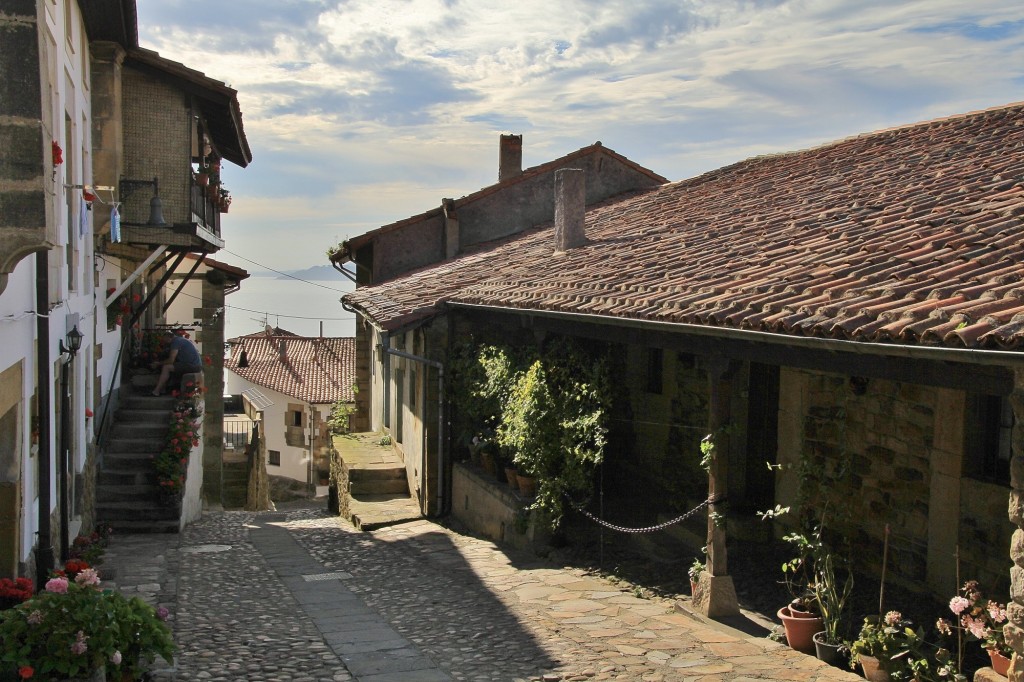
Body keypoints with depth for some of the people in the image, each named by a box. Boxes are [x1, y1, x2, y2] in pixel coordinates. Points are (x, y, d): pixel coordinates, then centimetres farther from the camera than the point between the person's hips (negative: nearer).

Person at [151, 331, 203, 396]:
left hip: (192, 366, -10)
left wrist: (159, 363, 2)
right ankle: (161, 390, 10)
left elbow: (171, 360, -13)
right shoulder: (180, 339, 22)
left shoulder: (176, 341, -10)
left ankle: (156, 391, -8)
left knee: (166, 368, -11)